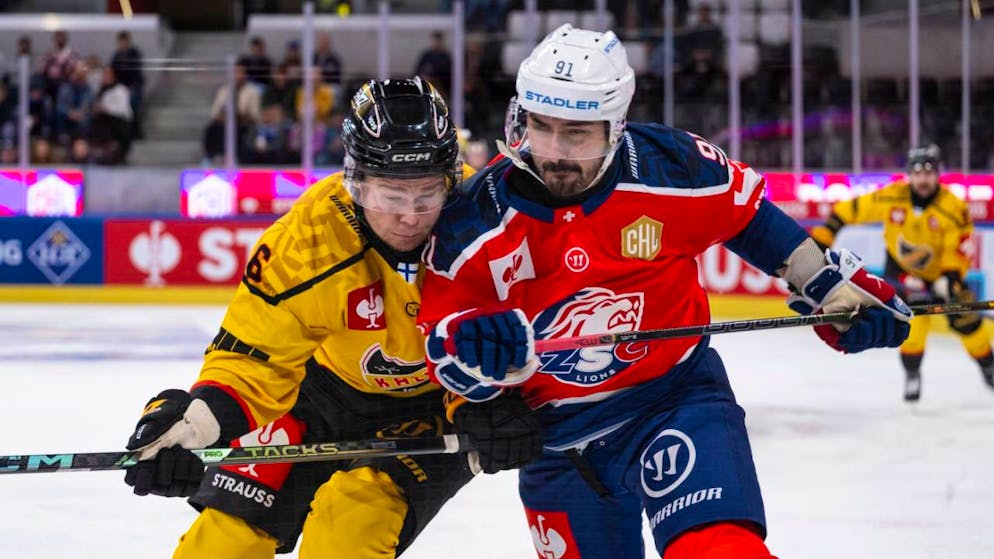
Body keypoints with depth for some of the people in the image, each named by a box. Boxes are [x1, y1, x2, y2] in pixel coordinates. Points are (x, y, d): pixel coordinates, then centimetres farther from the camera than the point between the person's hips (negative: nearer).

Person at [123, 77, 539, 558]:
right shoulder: (307, 236, -27)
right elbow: (254, 354, -22)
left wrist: (493, 409, -32)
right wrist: (198, 419, -40)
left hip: (436, 407, -2)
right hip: (331, 389, 2)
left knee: (354, 519, -22)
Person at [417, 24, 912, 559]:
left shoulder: (670, 167, -16)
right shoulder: (475, 219, -15)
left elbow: (748, 218, 4)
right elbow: (442, 351, -10)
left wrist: (833, 287, 8)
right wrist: (473, 346, -34)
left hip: (677, 398, -2)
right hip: (557, 433, 2)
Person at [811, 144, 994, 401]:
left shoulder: (954, 209, -24)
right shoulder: (891, 197, -22)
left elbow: (959, 251, -23)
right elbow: (848, 210, -14)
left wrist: (950, 279, -39)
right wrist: (821, 238, -16)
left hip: (940, 270, 1)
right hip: (901, 269, -1)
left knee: (965, 319, 0)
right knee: (915, 312, -23)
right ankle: (912, 375, -5)